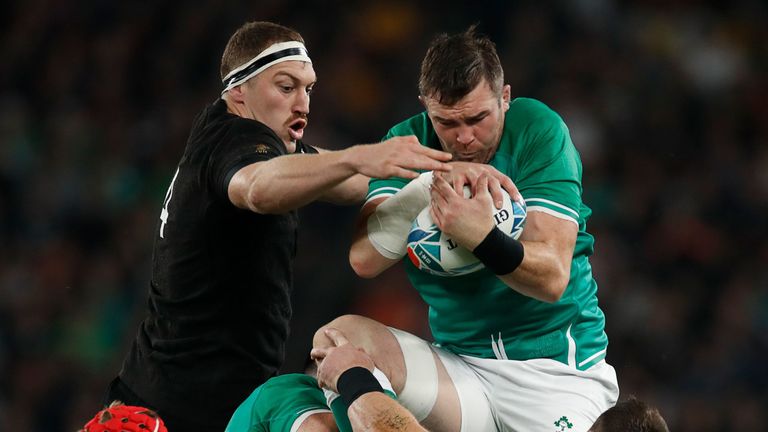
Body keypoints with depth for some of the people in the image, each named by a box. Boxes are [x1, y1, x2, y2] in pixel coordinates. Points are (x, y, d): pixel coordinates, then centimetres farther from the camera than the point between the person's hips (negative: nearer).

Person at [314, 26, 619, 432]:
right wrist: (429, 184, -29)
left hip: (559, 369, -3)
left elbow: (552, 279, -18)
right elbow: (363, 259, -16)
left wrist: (483, 238, -37)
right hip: (460, 364, 3)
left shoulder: (537, 130, -10)